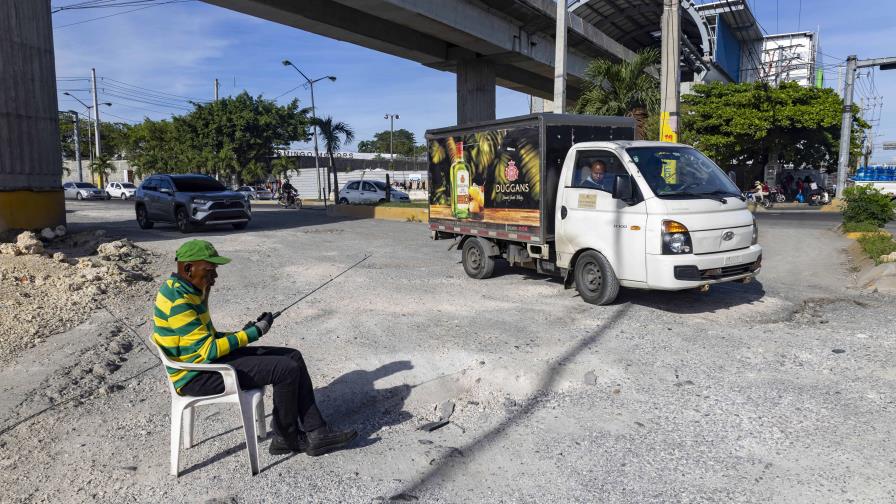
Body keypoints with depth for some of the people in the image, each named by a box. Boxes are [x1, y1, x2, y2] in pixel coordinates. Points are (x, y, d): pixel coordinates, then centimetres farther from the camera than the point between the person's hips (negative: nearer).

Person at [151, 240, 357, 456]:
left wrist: (242, 333, 0)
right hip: (196, 375, -10)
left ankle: (317, 433, 2)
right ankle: (285, 438, 7)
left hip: (205, 358, 10)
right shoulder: (178, 301, -23)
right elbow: (208, 350, -23)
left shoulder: (189, 290, 8)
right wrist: (253, 333, -16)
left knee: (293, 357, 1)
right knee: (286, 370, -16)